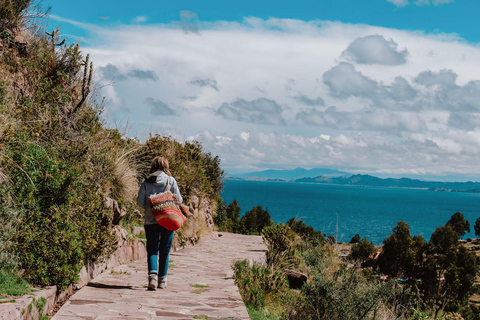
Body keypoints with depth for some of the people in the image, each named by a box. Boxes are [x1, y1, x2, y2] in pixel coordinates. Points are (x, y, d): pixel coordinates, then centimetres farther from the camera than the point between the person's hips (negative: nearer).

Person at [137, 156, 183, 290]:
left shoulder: (146, 182, 0)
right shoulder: (171, 180, -3)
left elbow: (140, 202, -1)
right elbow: (178, 200, -2)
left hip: (150, 221, 0)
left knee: (152, 249, 4)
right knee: (165, 250, 10)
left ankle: (153, 275, -18)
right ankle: (162, 280, 17)